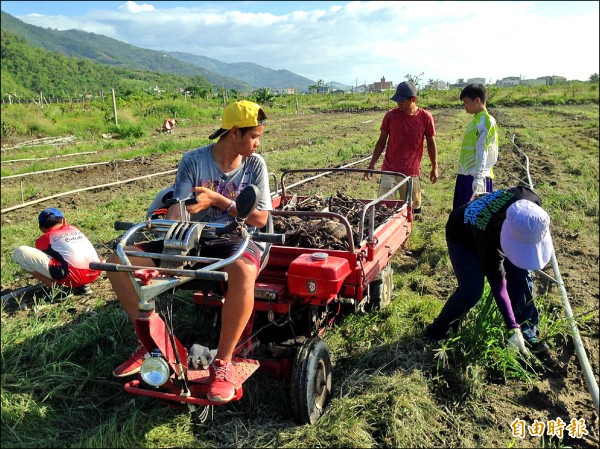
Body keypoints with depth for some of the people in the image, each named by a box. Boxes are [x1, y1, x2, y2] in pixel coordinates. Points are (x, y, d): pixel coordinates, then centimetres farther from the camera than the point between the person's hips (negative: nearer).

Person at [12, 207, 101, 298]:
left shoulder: (44, 239, 16)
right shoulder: (74, 229, 28)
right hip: (96, 272, 7)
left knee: (20, 253, 2)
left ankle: (57, 288, 0)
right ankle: (82, 285, 17)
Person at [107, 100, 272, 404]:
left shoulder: (255, 165, 1)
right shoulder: (193, 160, 0)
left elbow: (260, 218, -5)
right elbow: (178, 208, -9)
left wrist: (218, 200, -14)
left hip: (238, 240, -2)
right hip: (193, 240, 3)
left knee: (243, 272, -42)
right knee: (119, 261, -12)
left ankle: (222, 362, -23)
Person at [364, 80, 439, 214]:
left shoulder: (426, 117, -4)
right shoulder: (390, 115, -3)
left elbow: (431, 142, 7)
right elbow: (381, 141, 6)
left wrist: (434, 168, 11)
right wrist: (372, 165, 5)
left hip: (412, 173, 0)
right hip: (389, 171, 0)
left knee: (412, 208, 8)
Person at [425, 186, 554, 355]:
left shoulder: (531, 202, -33)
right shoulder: (490, 237, -45)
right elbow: (497, 286, -33)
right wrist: (513, 329, -30)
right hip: (462, 238, -6)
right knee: (471, 291, -19)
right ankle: (437, 331, 4)